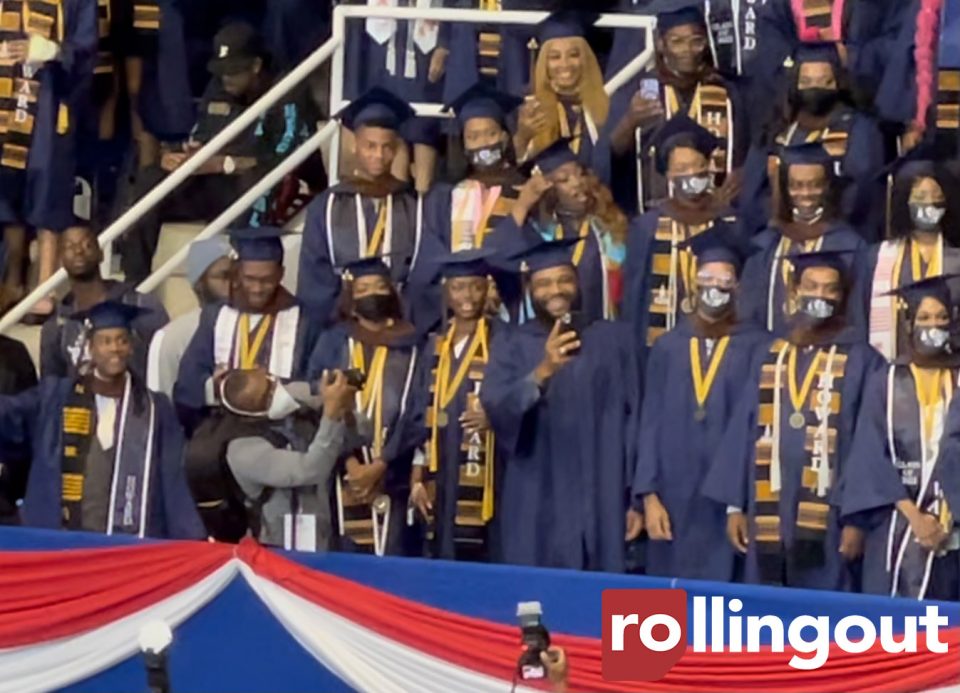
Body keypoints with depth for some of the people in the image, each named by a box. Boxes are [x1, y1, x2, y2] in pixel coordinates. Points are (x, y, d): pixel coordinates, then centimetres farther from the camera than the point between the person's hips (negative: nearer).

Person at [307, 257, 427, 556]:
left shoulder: (410, 346, 7)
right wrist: (350, 461, -12)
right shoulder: (334, 342, 8)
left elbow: (417, 413, 1)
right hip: (343, 473, 0)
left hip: (392, 475, 0)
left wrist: (380, 465, -9)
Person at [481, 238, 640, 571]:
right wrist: (542, 372, -32)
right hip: (536, 509, -1)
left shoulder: (613, 339, 6)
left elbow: (634, 419, 5)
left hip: (603, 506, 1)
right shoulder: (510, 345, 3)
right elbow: (496, 409, -14)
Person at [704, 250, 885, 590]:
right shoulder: (768, 359, 12)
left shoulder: (862, 362, 0)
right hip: (768, 515, 4)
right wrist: (734, 504, 7)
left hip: (829, 517, -4)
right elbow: (742, 434, 13)